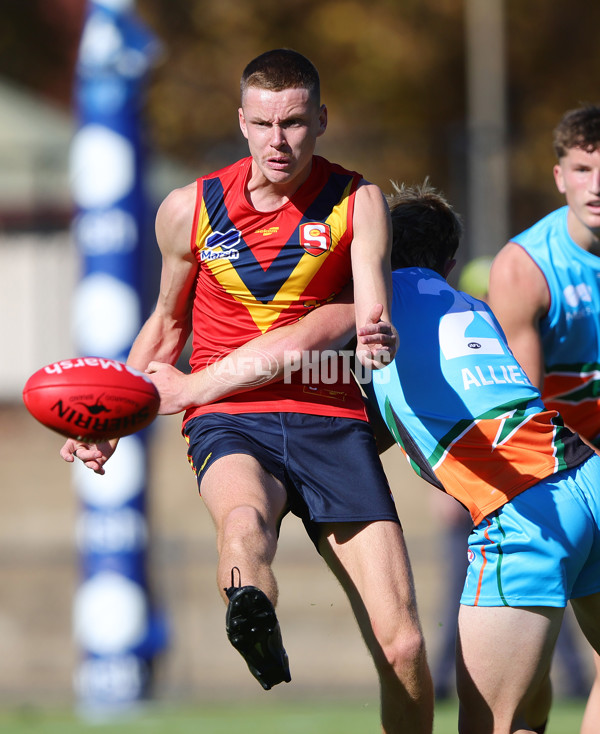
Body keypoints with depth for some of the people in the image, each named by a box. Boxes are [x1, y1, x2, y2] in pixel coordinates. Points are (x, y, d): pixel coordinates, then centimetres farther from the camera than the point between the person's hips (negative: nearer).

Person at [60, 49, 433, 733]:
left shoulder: (357, 202, 3)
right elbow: (167, 323, 22)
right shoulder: (189, 209, 6)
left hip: (330, 420, 0)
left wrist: (374, 336, -38)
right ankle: (255, 631, -71)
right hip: (228, 421, 0)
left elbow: (372, 311, -13)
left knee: (403, 648, -11)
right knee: (244, 519, -41)